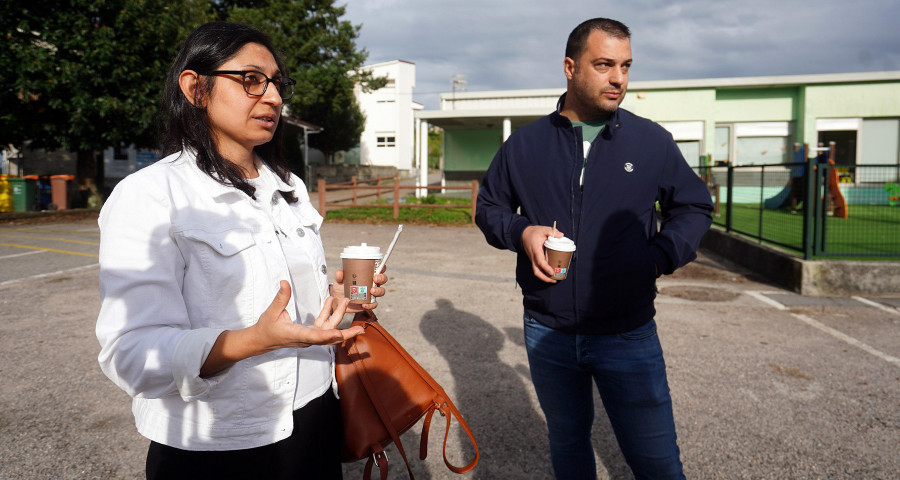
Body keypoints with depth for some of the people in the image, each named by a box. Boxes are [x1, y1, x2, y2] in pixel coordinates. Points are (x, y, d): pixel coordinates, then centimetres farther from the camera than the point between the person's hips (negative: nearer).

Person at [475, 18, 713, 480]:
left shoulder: (652, 141, 0)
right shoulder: (524, 144, 2)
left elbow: (694, 206, 10)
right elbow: (488, 206, 12)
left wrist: (660, 256, -7)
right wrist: (521, 232, -9)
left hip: (628, 333, -1)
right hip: (547, 332, 2)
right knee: (566, 442, 20)